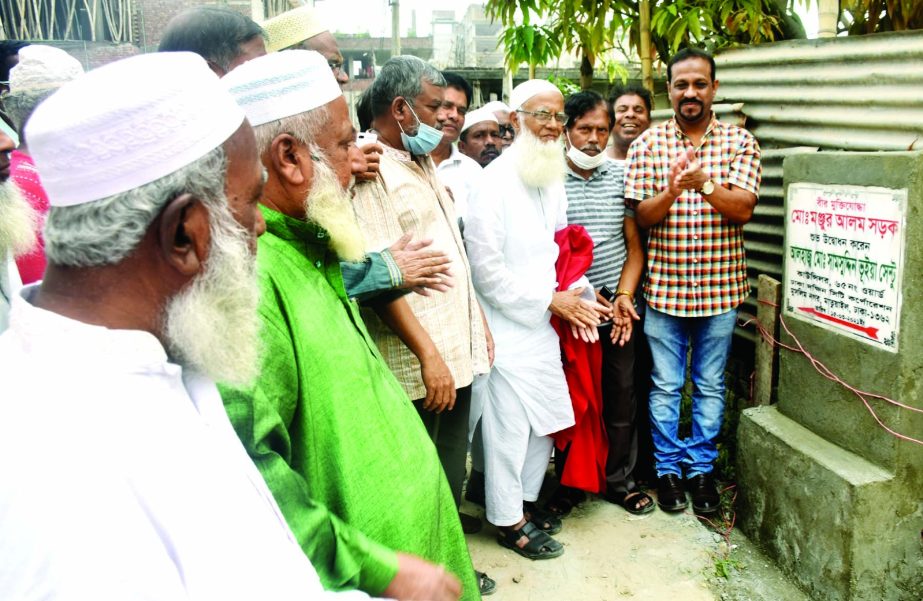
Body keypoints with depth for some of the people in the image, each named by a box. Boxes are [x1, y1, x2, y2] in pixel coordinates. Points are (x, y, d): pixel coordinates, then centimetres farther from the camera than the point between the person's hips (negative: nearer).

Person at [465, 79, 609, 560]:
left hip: (545, 323, 8)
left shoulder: (553, 178, 9)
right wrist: (551, 300, -12)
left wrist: (576, 294, 3)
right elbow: (487, 270, -18)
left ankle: (525, 500, 36)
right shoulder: (494, 183, -15)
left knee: (545, 420, 16)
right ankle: (507, 519, 22)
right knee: (509, 426, 3)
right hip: (508, 327, -7)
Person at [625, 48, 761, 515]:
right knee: (665, 386, 9)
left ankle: (702, 468, 28)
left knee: (711, 386, 12)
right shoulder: (648, 143, 0)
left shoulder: (739, 141, 1)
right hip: (664, 286, 0)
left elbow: (744, 208, -10)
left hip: (720, 287, 1)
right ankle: (668, 469, 26)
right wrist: (671, 191, -26)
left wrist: (704, 184, -28)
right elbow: (642, 216, -5)